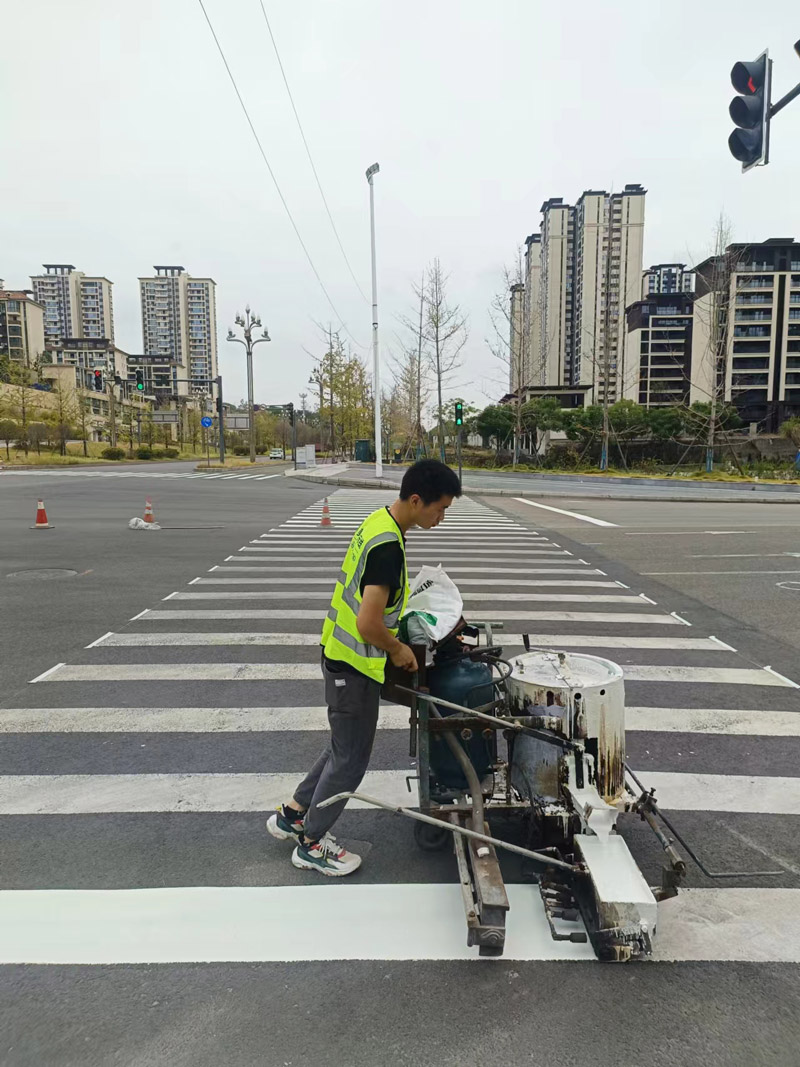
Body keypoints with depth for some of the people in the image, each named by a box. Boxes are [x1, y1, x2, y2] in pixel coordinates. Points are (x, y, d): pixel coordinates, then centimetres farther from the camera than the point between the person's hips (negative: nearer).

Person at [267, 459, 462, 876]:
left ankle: (292, 815, 38)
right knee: (351, 759, 9)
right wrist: (398, 650, -13)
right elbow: (368, 625, -31)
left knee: (344, 747, 24)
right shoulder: (388, 546, -28)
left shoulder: (379, 521, 3)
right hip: (355, 664, -9)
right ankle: (310, 845, 27)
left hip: (342, 654, 9)